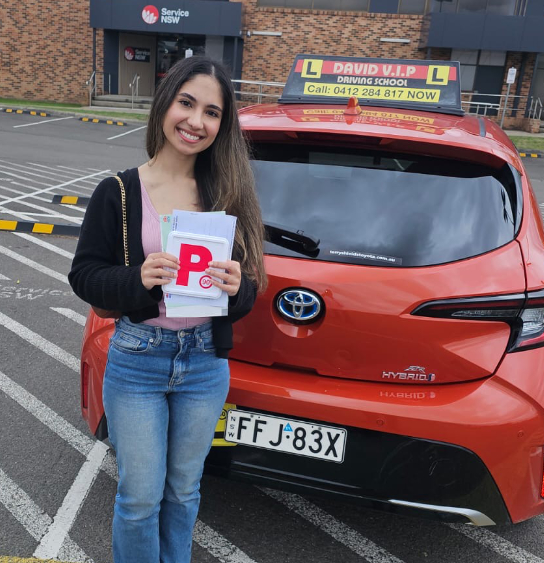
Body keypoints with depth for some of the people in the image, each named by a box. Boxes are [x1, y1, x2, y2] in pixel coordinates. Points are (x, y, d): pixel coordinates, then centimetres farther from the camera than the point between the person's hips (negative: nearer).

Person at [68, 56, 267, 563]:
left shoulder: (229, 195, -3)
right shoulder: (119, 192, -8)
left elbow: (249, 291, 0)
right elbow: (84, 275, -5)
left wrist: (236, 287, -23)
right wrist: (138, 280, -24)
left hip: (205, 365, 2)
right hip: (136, 364, -2)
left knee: (183, 490, 21)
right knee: (140, 497, 11)